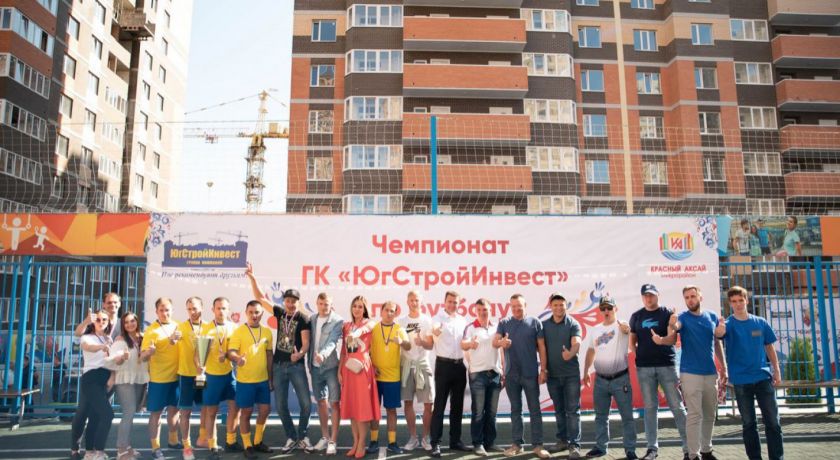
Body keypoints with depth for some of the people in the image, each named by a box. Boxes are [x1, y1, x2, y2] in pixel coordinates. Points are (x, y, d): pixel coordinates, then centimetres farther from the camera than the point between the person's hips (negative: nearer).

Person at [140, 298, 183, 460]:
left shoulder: (177, 326, 2)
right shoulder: (151, 331, -13)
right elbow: (143, 357, -18)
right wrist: (149, 352, -38)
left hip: (176, 376, 5)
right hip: (158, 378, -5)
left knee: (174, 409, 17)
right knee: (156, 412, 3)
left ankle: (173, 441, 33)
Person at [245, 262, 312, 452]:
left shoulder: (303, 319, -8)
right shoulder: (280, 313, 5)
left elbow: (305, 343, -14)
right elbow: (260, 298, 7)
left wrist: (300, 354, -34)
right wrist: (252, 278, 0)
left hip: (297, 365, -4)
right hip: (279, 365, 4)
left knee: (306, 403, -5)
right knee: (280, 405, 6)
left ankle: (302, 437, 14)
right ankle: (292, 438, 20)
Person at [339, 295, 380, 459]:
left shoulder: (368, 324, 4)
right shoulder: (346, 326, 13)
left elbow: (358, 332, -13)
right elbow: (343, 350, 11)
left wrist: (352, 335, -29)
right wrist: (339, 370, 8)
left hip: (362, 368, -5)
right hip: (348, 368, 5)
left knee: (362, 405, -3)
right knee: (351, 405, 8)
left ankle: (361, 444, 4)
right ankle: (355, 442, 18)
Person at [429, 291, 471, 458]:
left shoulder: (463, 320, 10)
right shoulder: (439, 317, -6)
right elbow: (435, 329, -31)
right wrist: (436, 330, -55)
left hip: (460, 365, 5)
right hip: (444, 364, -5)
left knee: (457, 405, 11)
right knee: (440, 405, -3)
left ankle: (455, 440, 20)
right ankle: (436, 443, 1)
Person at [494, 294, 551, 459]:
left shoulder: (534, 322, 0)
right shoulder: (504, 323, 4)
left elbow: (541, 347, 0)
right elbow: (494, 342, -7)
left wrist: (543, 370, -5)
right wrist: (501, 342, -31)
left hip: (531, 374, -2)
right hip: (511, 374, 2)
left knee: (535, 409, 3)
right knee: (515, 409, 10)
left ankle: (537, 445, 9)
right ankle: (517, 444, 17)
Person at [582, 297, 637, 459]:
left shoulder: (622, 326, -6)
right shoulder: (594, 330, 9)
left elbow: (627, 329, -30)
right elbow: (590, 352, 17)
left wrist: (624, 327, -52)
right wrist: (586, 372, 17)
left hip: (621, 378, -5)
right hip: (600, 379, 5)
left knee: (627, 416, 3)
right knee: (601, 416, 12)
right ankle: (601, 447, 23)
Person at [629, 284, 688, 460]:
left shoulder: (667, 313, 1)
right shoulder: (636, 316, 9)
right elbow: (632, 339, 17)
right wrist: (637, 354, 3)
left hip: (666, 364, -2)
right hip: (644, 366, 2)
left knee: (677, 406, 0)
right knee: (650, 407, 7)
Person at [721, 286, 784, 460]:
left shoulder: (761, 323, 5)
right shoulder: (729, 324, -3)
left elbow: (769, 348, 12)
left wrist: (776, 371, 7)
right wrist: (720, 327, -48)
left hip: (763, 377, 2)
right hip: (741, 380, -1)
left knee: (773, 421, 3)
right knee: (748, 424, 7)